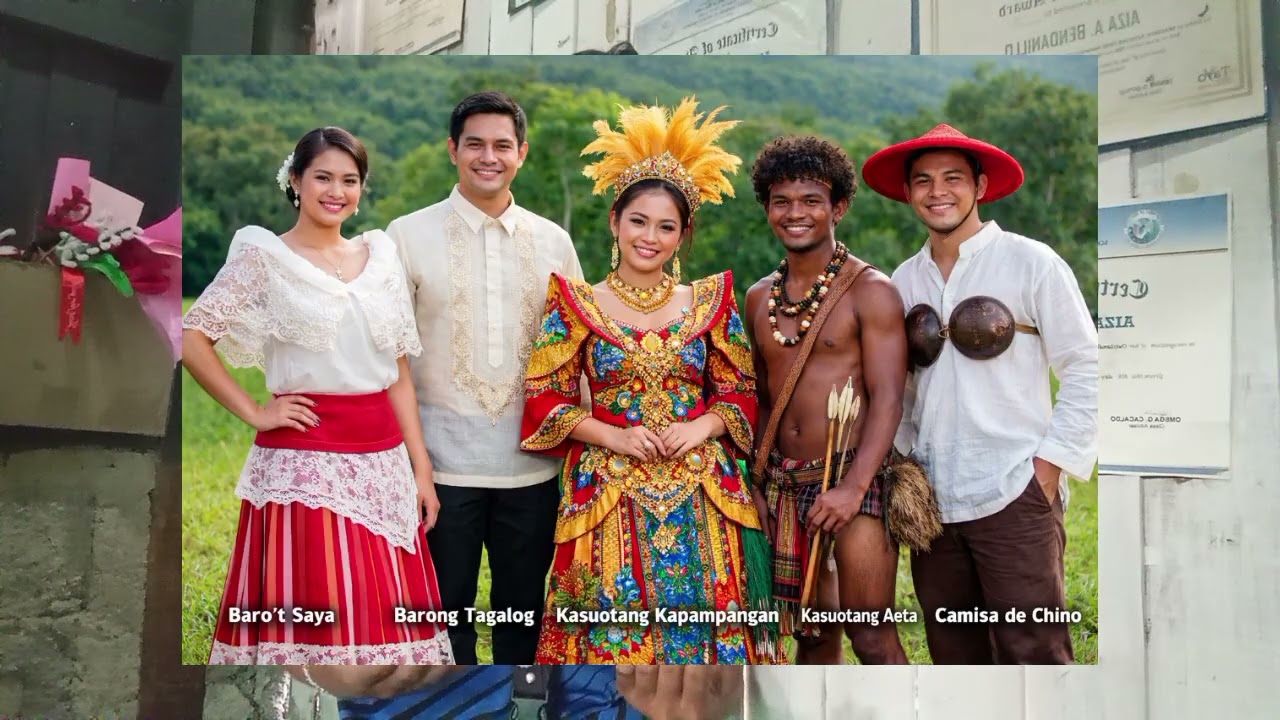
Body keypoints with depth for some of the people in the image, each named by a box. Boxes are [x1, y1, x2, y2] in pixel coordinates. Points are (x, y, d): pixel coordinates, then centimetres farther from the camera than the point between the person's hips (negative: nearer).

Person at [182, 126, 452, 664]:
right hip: (303, 463, -4)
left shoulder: (380, 256, 11)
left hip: (384, 464, 4)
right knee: (307, 617, -1)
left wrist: (421, 469, 6)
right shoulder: (263, 255, -1)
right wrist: (254, 414, -9)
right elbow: (191, 339, -6)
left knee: (383, 616, 7)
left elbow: (399, 375, 11)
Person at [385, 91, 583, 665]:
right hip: (443, 459, -2)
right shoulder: (408, 235, -3)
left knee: (524, 611, 15)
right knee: (444, 609, 12)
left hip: (532, 462, 2)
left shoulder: (553, 241, 5)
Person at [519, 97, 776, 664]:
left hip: (701, 499, 2)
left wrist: (701, 426, -10)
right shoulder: (577, 306, 2)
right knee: (613, 636, 2)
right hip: (608, 496, -1)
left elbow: (740, 394, 9)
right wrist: (614, 436, -13)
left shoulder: (710, 303, 7)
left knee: (703, 627, 5)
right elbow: (546, 400, -1)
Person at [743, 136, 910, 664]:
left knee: (871, 635, -6)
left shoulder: (870, 291, -6)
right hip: (784, 483, 5)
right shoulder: (759, 299, 11)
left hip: (856, 477, -5)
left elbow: (887, 398, -13)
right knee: (813, 635, 14)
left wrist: (853, 486, -23)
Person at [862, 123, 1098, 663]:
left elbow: (1084, 367, -3)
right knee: (954, 655, 13)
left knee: (1032, 653, -2)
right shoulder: (904, 280, 9)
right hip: (930, 498, 5)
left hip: (1015, 496, -4)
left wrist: (1051, 462, -9)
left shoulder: (1031, 263, -3)